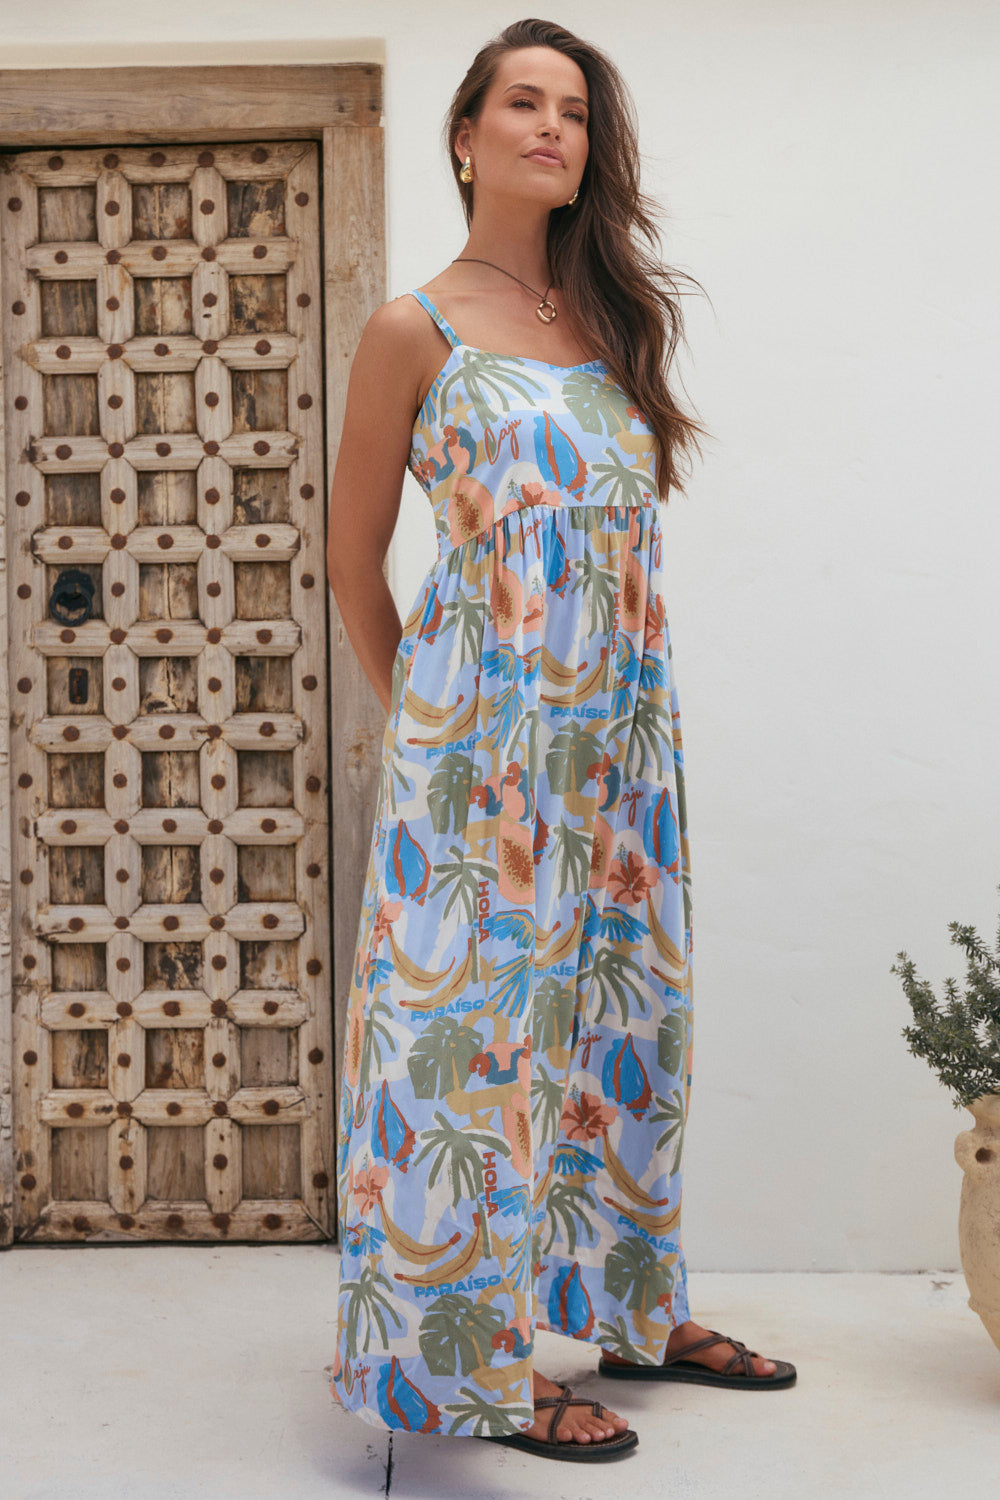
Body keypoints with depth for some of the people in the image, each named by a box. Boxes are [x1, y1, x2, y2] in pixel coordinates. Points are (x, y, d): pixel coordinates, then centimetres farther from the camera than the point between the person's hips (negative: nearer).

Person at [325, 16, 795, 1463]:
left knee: (621, 1005, 12)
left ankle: (632, 1306, 27)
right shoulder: (415, 330, -3)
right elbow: (355, 557, 3)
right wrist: (418, 710, 10)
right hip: (485, 732, -6)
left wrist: (618, 691, 16)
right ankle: (490, 1361, 9)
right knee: (487, 1009, -2)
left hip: (623, 725, 6)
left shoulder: (611, 318, 13)